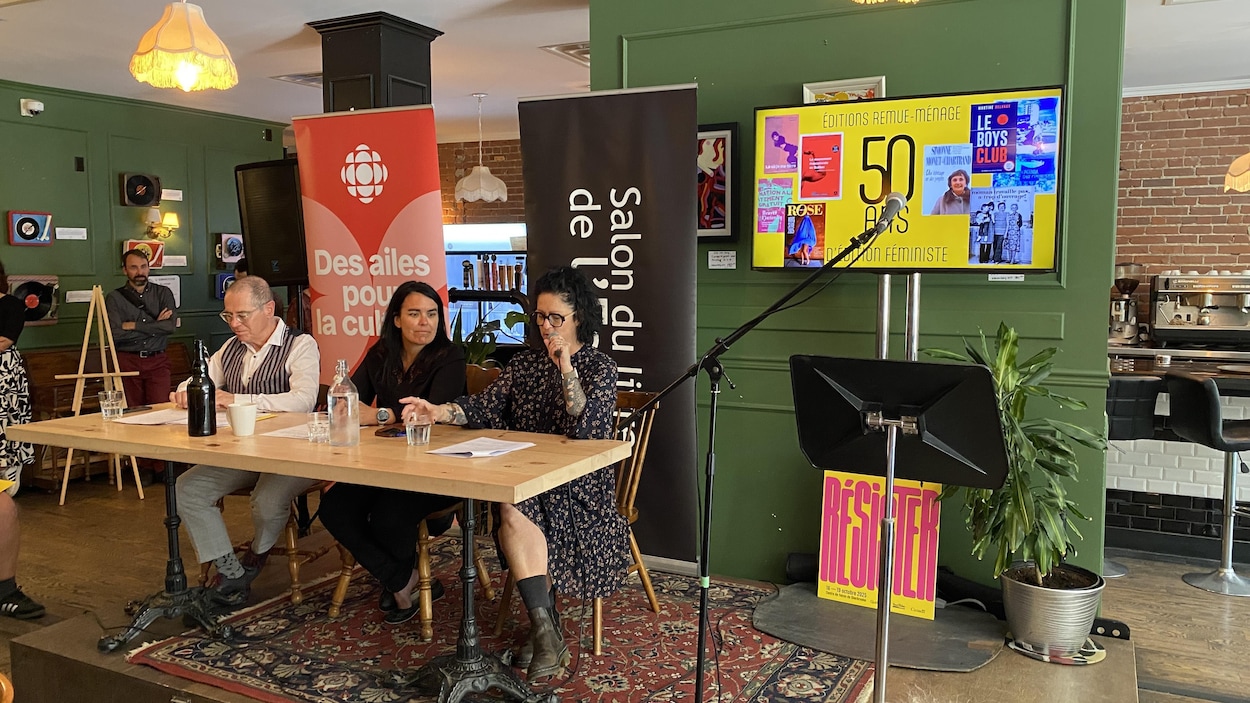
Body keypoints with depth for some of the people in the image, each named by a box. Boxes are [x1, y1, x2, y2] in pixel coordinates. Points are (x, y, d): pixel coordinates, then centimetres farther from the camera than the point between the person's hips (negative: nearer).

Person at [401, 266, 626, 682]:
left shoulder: (600, 368, 1)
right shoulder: (525, 363, 15)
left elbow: (584, 427, -15)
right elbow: (486, 407, 3)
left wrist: (567, 368, -20)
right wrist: (439, 411, -15)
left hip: (579, 486, -3)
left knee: (515, 512, -30)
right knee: (511, 511, -30)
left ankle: (541, 625, -17)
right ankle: (546, 628, -23)